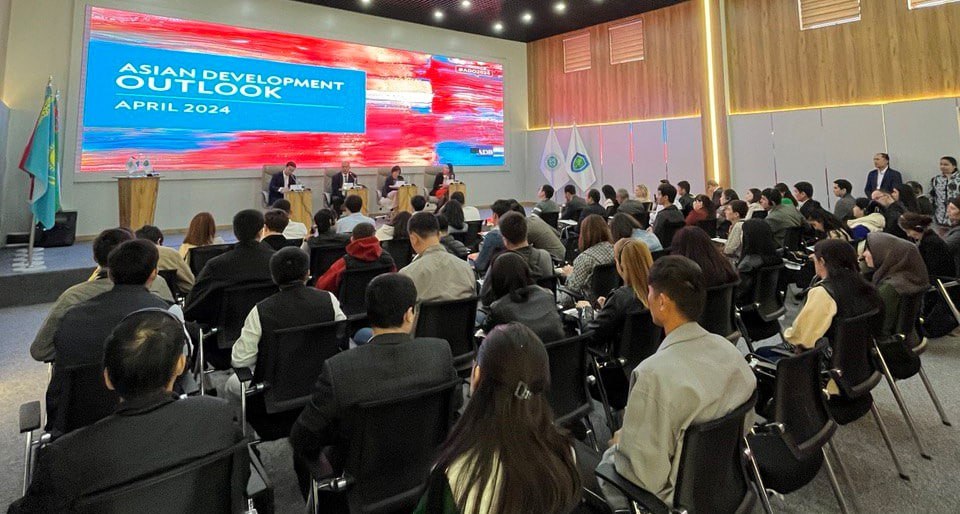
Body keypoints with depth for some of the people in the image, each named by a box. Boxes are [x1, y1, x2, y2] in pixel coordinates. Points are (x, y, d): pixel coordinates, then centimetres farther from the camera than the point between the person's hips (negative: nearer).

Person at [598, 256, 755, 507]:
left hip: (677, 497, -6)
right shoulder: (729, 349, -12)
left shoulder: (654, 375, -34)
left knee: (608, 458, 20)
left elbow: (644, 478, -28)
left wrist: (621, 443, -7)